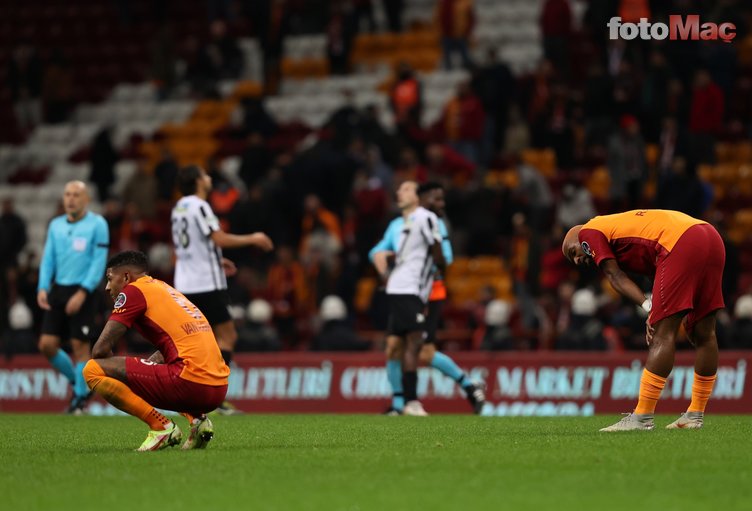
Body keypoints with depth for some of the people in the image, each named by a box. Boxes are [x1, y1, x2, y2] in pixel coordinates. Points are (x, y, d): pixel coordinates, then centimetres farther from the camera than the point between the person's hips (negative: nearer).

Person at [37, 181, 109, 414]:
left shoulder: (97, 224, -4)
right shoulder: (55, 225, 12)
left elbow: (99, 262, -9)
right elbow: (48, 258, 13)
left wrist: (82, 293, -17)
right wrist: (43, 288, -3)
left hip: (82, 292, -5)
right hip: (58, 290, 5)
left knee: (80, 345, -4)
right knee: (47, 344, 0)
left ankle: (81, 396, 11)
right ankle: (77, 380, 23)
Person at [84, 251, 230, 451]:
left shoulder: (133, 290, 2)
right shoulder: (165, 289, 27)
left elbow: (101, 350, -3)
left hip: (191, 384, -9)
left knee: (92, 371, -6)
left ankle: (161, 427, -7)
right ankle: (198, 419, 13)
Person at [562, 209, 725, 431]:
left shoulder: (589, 232, 13)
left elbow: (615, 276, 1)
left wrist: (648, 307, -6)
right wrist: (655, 313, 9)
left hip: (682, 244, -9)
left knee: (662, 336, -7)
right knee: (703, 334, 14)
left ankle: (642, 418, -7)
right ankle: (695, 415, 23)